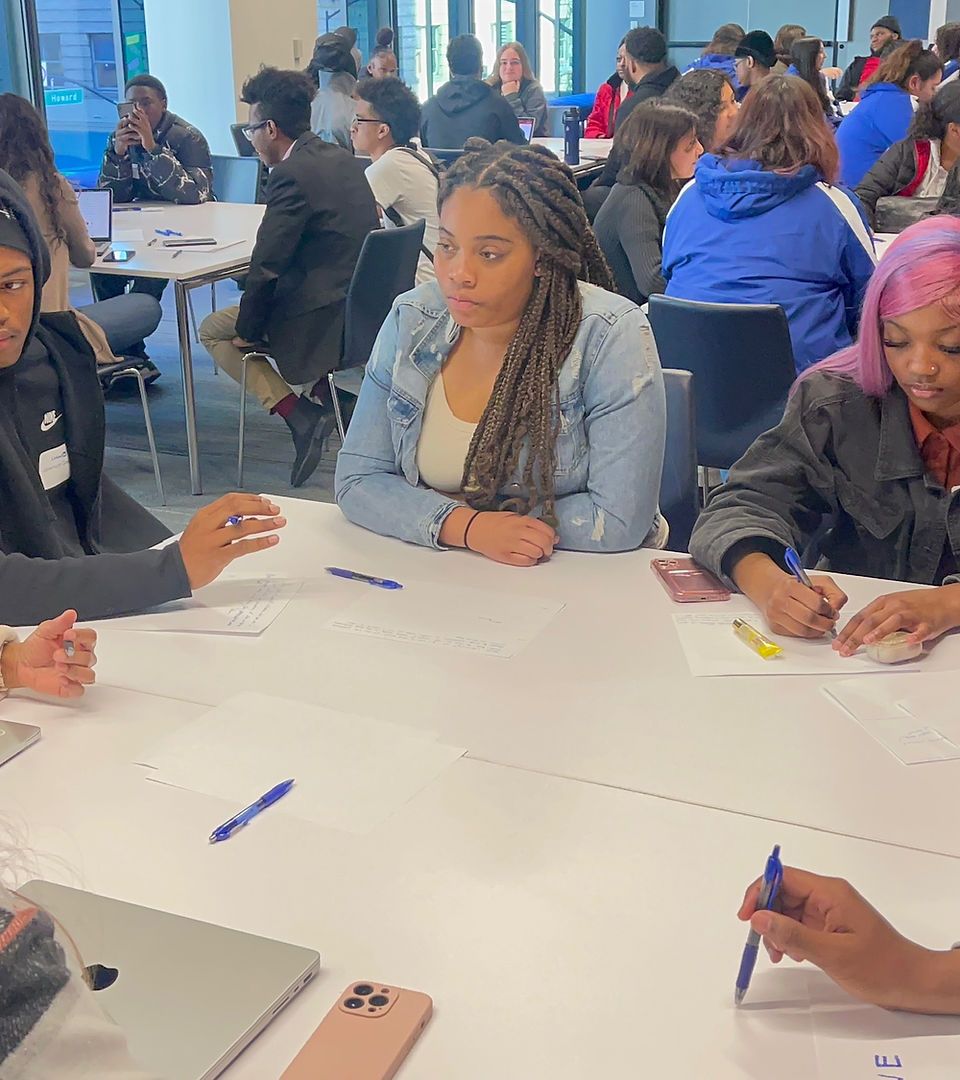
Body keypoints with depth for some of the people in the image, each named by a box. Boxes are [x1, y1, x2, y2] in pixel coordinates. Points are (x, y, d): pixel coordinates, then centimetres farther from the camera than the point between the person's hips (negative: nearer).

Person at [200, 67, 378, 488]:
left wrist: (248, 329, -4)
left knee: (213, 329, 12)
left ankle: (298, 413, -2)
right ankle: (317, 392, 24)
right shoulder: (345, 160, 8)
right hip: (362, 305, 9)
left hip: (324, 319, -9)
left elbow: (267, 264, -19)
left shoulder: (292, 174, -19)